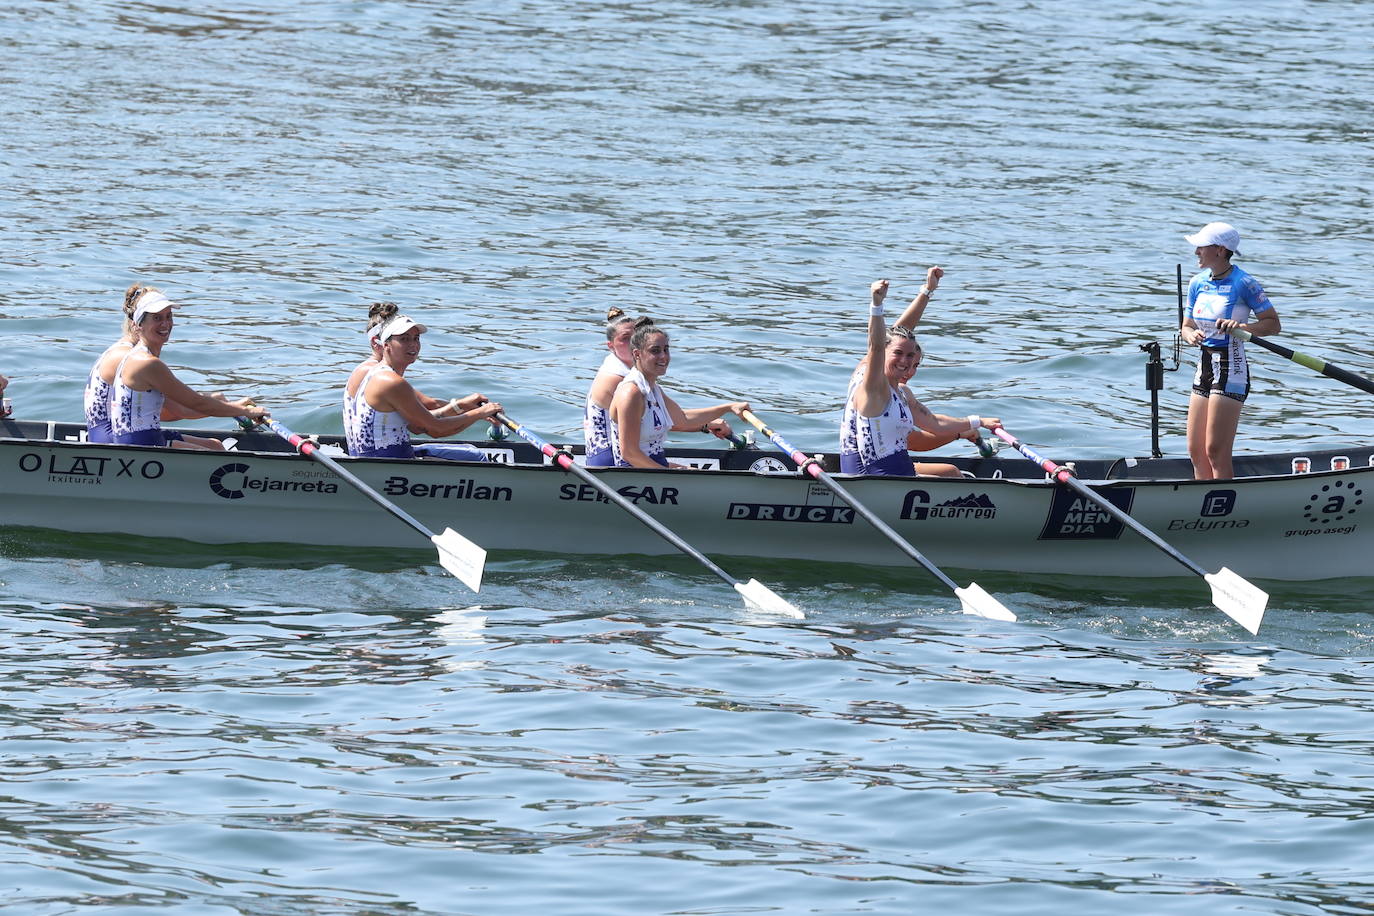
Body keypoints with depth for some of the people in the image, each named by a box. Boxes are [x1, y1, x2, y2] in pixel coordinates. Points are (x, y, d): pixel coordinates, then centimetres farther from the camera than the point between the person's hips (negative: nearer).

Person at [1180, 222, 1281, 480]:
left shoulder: (1243, 283, -11)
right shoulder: (1198, 283, 9)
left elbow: (1273, 323, -9)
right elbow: (1186, 326, 15)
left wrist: (1241, 326, -25)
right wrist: (1191, 335, -9)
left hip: (1231, 371, -8)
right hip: (1204, 367, 8)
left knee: (1216, 452, -10)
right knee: (1196, 451, 8)